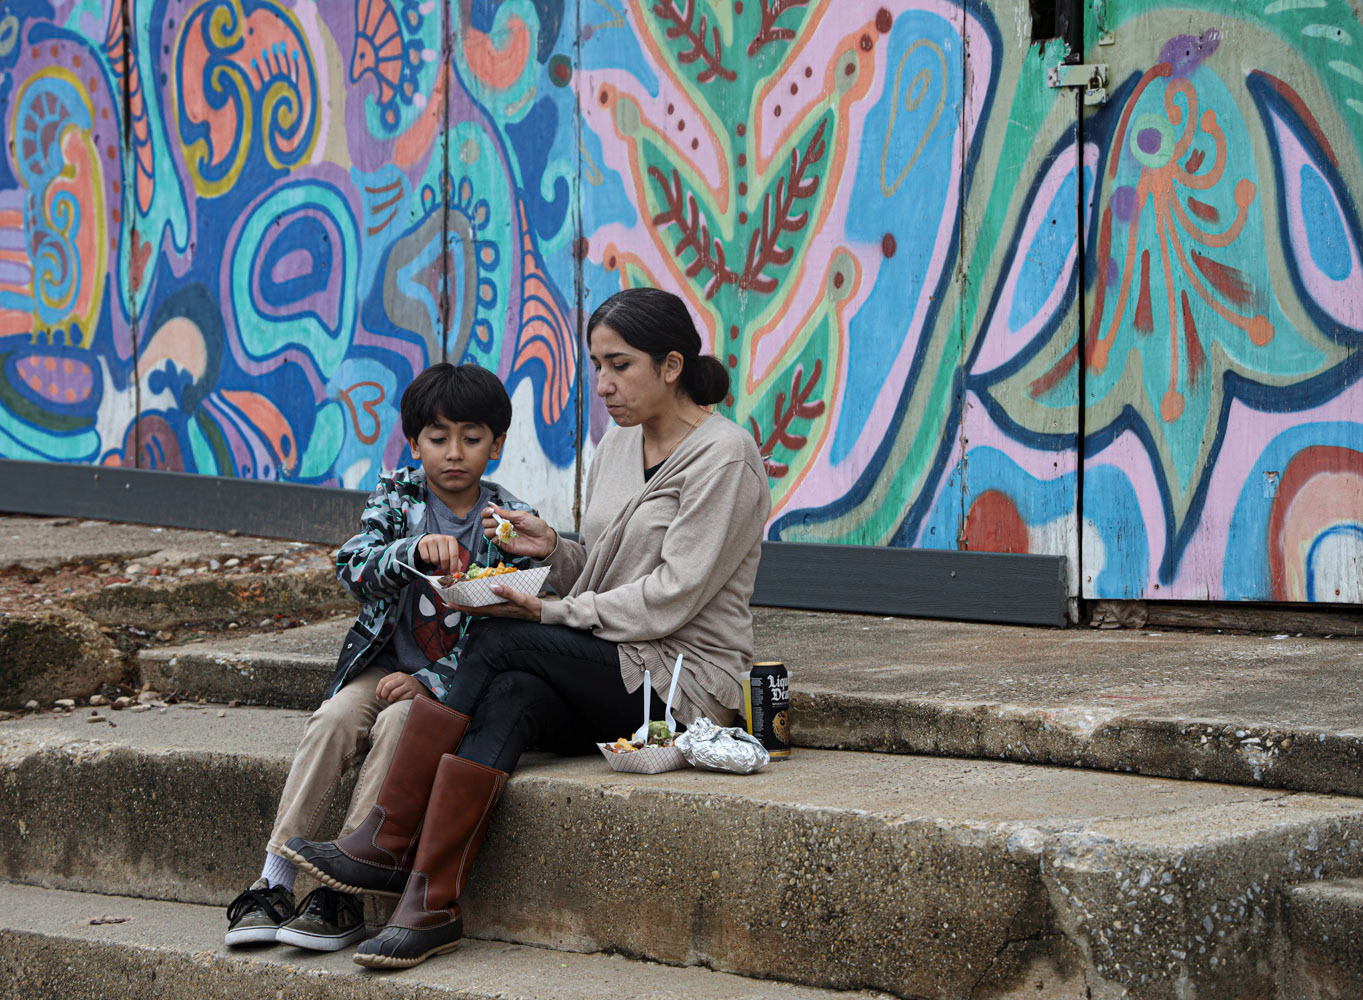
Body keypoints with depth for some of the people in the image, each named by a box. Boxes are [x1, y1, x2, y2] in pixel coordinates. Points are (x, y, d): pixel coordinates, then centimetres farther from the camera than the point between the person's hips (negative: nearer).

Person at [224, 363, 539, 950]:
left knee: (397, 725, -31)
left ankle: (344, 892, -30)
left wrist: (429, 684, -16)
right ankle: (274, 883, -26)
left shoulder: (511, 523, -2)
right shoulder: (396, 498, 4)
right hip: (386, 664, 2)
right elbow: (352, 570, -13)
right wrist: (414, 550, -34)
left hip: (459, 682, -2)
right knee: (332, 723, -26)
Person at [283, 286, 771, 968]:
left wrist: (549, 613, -14)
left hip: (684, 681, -7)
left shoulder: (723, 457, -9)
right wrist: (555, 551, 0)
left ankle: (387, 845, -22)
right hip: (609, 674, 7)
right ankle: (432, 906, -34)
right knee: (511, 696, -26)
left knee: (499, 640, -25)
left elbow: (670, 599, -16)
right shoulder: (617, 448, 16)